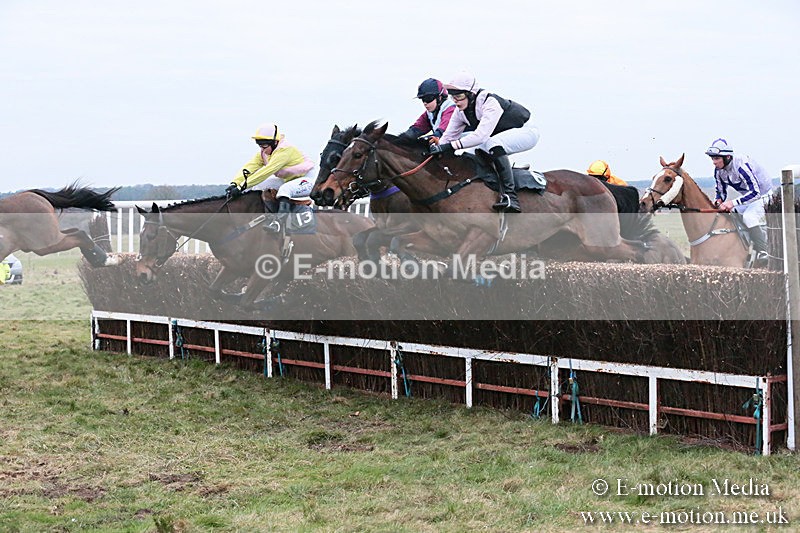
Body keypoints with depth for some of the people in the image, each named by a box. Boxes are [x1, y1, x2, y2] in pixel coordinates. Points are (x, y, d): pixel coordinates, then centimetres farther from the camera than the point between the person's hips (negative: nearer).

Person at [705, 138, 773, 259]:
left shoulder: (741, 165, -32)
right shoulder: (719, 170, -6)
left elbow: (755, 191, -35)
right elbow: (721, 191, 6)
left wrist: (733, 203, -39)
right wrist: (719, 201, -17)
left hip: (764, 196, -9)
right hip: (747, 198, 9)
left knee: (749, 217, -31)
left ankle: (764, 252, -18)